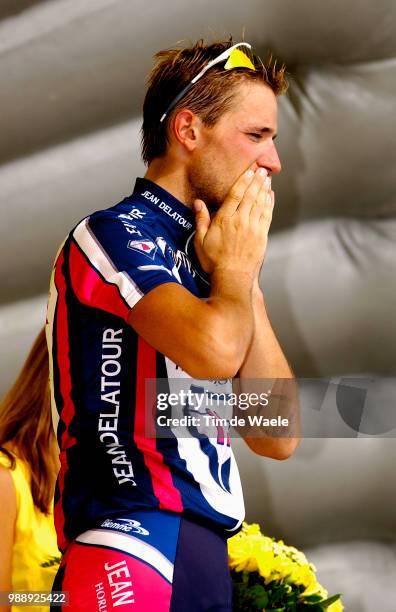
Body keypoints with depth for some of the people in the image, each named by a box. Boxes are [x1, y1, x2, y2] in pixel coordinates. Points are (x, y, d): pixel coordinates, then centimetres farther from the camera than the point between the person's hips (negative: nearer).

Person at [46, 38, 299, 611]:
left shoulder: (201, 261, 17)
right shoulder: (116, 232, -6)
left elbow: (278, 440, 12)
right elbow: (216, 348, -26)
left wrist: (246, 280, 6)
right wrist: (238, 267, -4)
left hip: (208, 557, 8)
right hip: (134, 555, -8)